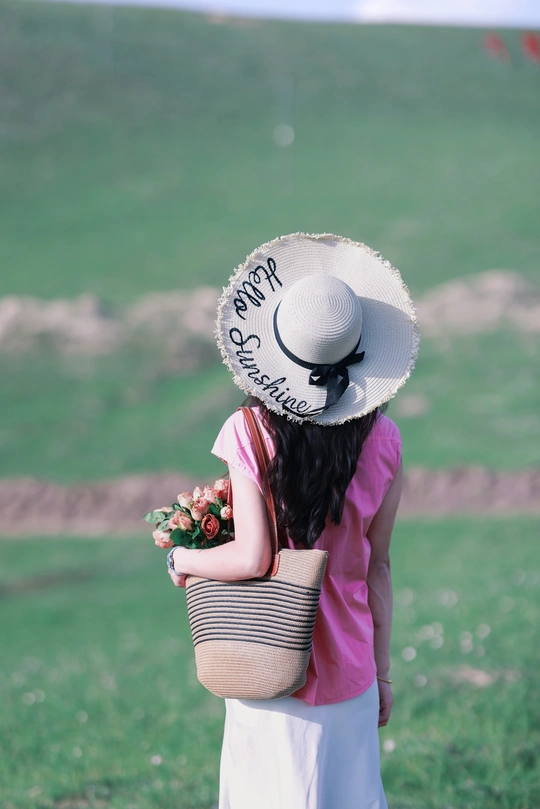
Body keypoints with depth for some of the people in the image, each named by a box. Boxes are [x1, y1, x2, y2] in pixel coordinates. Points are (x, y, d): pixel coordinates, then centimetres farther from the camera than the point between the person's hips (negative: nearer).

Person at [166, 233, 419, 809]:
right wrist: (382, 671, 10)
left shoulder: (249, 435, -15)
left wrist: (183, 558, 2)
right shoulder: (382, 442, -6)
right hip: (349, 667, 2)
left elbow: (252, 558, -18)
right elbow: (376, 567, 0)